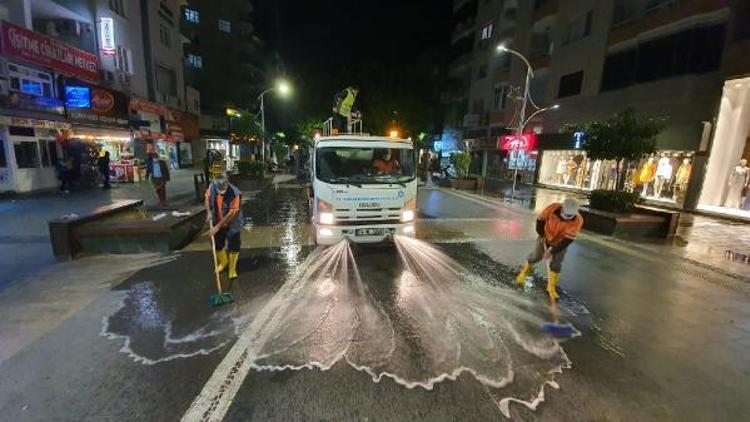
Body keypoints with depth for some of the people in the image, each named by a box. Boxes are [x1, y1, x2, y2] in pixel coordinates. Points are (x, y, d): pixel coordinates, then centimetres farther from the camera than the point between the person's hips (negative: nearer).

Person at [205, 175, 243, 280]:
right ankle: (223, 262, 46)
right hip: (217, 222, 5)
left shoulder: (235, 193, -31)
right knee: (217, 244, 18)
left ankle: (232, 269, 25)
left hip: (232, 224, -5)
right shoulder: (212, 187, -16)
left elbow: (232, 213, -27)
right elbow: (207, 197, 6)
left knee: (234, 247, 3)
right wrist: (209, 212, -9)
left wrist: (218, 226, -22)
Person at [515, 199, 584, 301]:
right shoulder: (553, 208, -31)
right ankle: (525, 271, 32)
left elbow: (568, 240, -30)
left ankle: (551, 288, 18)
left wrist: (552, 252, -30)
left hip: (561, 242, 0)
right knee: (536, 257, 2)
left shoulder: (577, 220, -31)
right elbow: (540, 220, -13)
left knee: (556, 265, 0)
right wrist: (541, 236, -12)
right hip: (545, 236, 0)